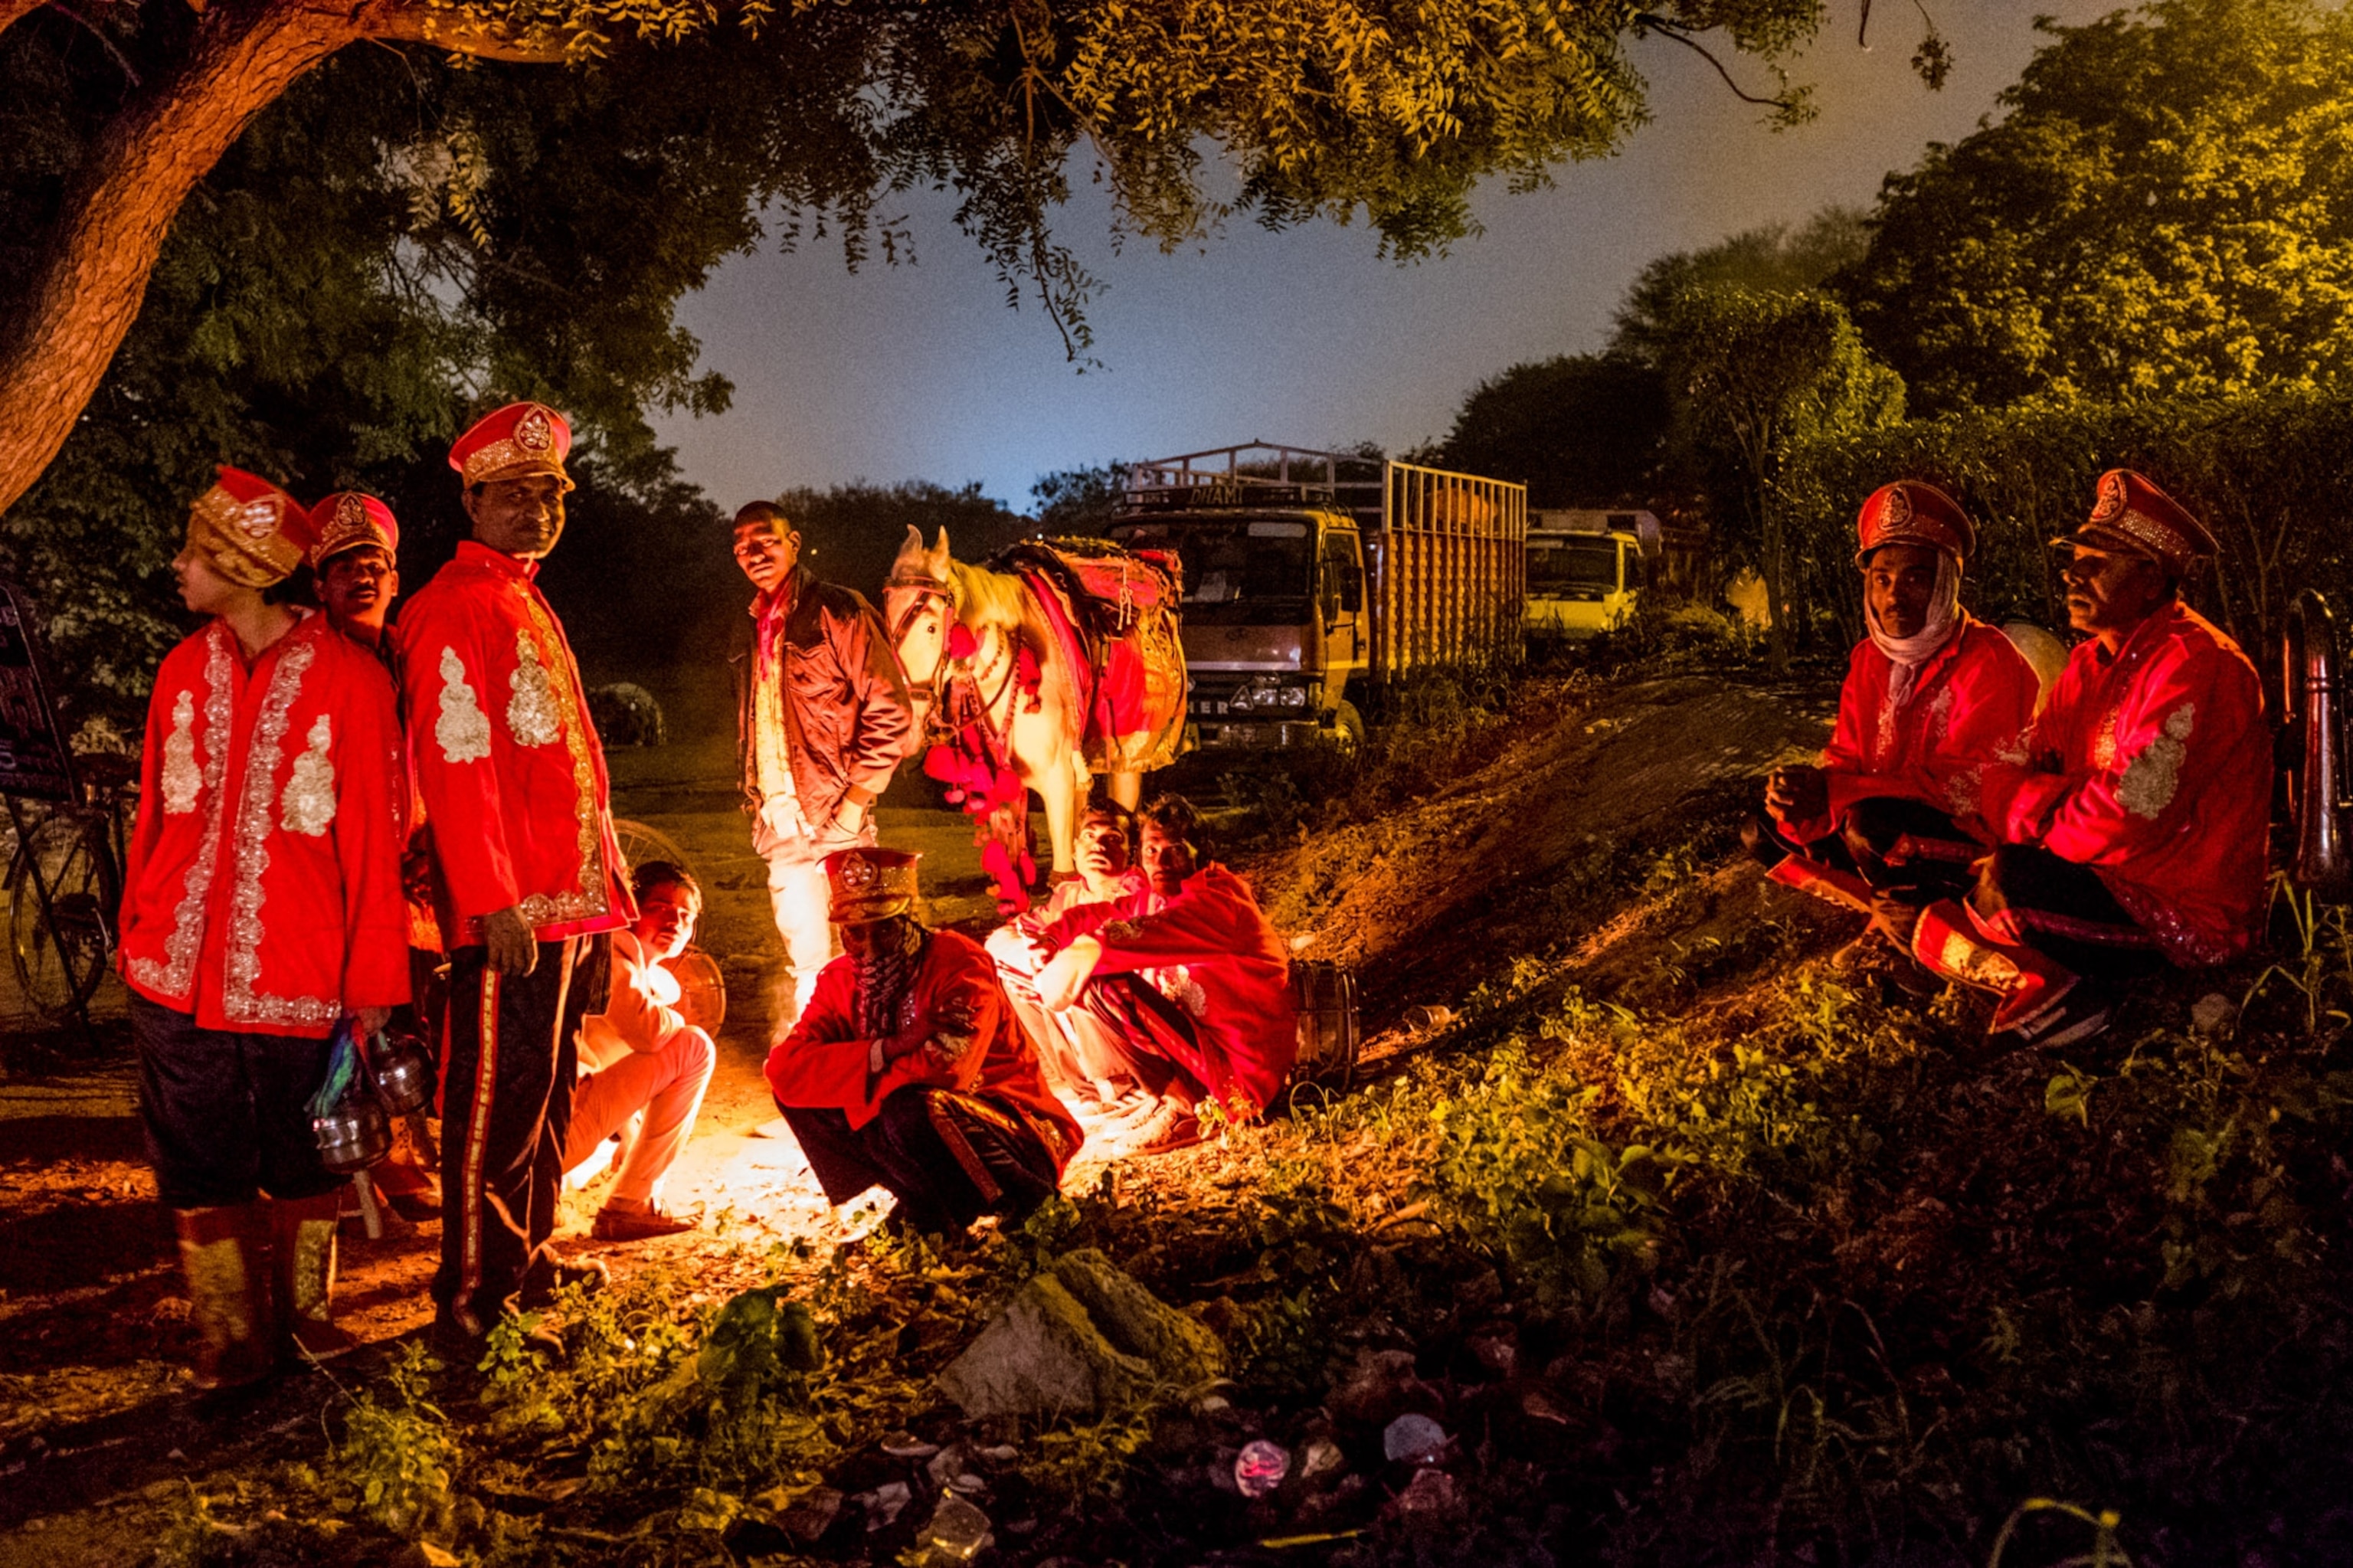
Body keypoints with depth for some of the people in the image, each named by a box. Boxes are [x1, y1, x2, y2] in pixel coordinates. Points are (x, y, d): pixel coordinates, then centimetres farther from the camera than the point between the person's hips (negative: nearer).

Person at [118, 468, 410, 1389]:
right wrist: (137, 935, 10)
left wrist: (374, 980, -5)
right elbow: (153, 815, 12)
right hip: (178, 974, 4)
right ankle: (232, 1338, 26)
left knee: (302, 1162, 10)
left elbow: (373, 840, -6)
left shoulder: (350, 680, -7)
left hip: (296, 980, -4)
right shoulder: (184, 670, 6)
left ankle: (305, 1309, 30)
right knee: (202, 1168, 10)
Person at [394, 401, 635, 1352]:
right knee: (499, 1094, -4)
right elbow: (456, 761, -18)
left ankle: (530, 1259, 31)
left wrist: (602, 884, 21)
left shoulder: (526, 603, 20)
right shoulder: (456, 607, -10)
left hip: (566, 903, 10)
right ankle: (472, 1301, 5)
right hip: (509, 913, -10)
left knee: (546, 1087, 17)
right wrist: (494, 900, -23)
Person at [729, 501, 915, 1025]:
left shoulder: (838, 612, -8)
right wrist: (757, 799, 11)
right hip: (781, 823, 7)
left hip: (834, 823, -7)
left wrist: (853, 805, -14)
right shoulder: (757, 627, 14)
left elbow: (891, 712, -12)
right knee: (805, 960, 12)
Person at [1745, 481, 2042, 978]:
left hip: (1980, 841, -8)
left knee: (1873, 825, -36)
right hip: (1896, 820, 8)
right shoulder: (1870, 659, 5)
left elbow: (1965, 787, -25)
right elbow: (1844, 763, 3)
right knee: (1763, 834, -2)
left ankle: (1912, 929, -9)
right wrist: (1804, 798, -23)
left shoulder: (1987, 659, -17)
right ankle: (1892, 920, -1)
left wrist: (1832, 792, -32)